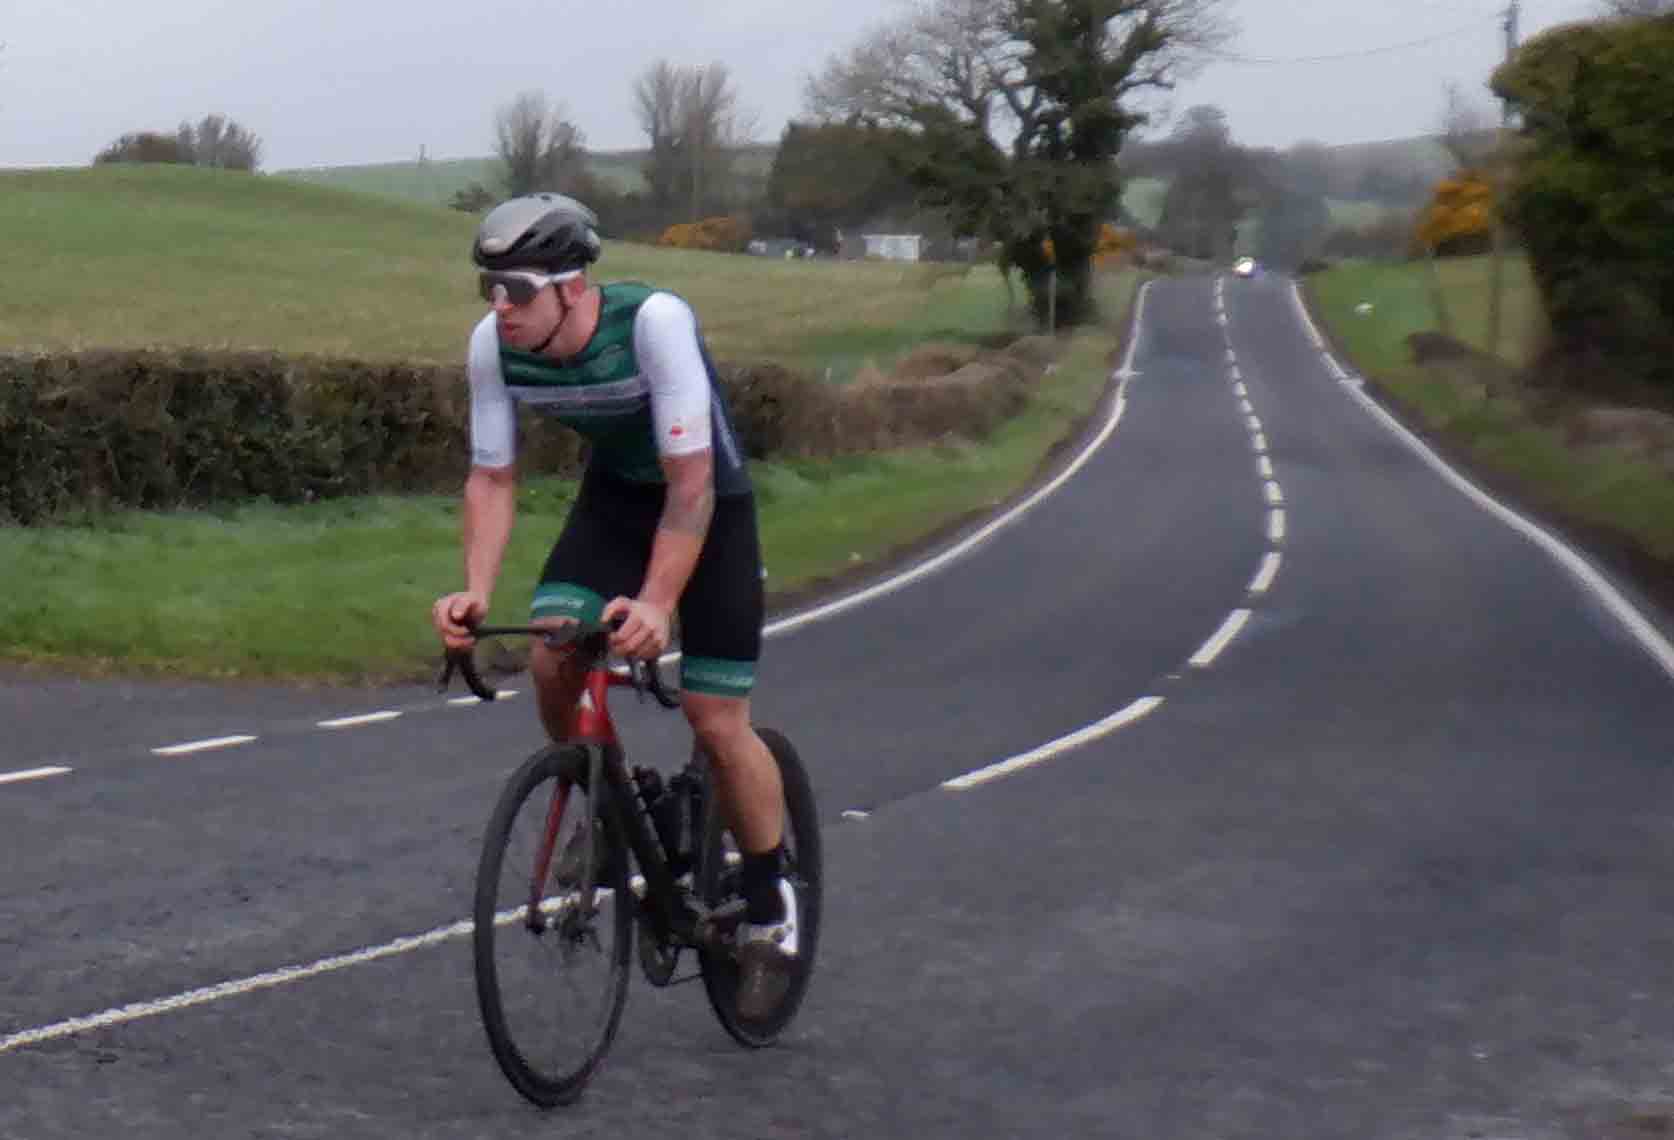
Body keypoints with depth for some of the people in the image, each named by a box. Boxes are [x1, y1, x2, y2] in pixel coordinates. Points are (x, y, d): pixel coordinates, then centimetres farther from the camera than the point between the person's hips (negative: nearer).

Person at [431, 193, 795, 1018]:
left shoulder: (655, 321, -34)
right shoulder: (492, 345, -20)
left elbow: (690, 484, -34)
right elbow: (492, 478, -11)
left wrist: (655, 605, -44)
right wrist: (476, 591, -27)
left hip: (706, 500, -4)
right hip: (612, 494, 4)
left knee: (716, 719, -7)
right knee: (552, 659, -20)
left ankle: (769, 908, 14)